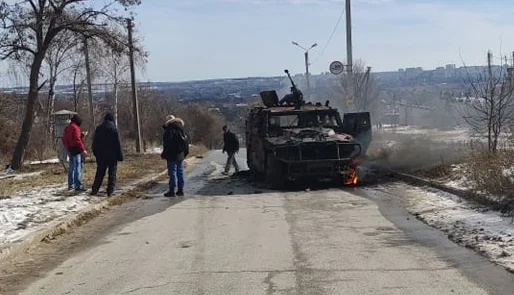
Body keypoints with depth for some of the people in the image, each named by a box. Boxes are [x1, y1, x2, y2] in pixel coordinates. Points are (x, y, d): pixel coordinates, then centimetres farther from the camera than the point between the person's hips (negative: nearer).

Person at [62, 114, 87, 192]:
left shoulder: (67, 128, 15)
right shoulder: (75, 127, -12)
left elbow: (64, 139, 20)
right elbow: (77, 140, -20)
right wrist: (83, 149, -21)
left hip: (70, 150, 9)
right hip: (76, 150, -9)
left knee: (71, 168, 15)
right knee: (78, 168, -9)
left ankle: (71, 185, 21)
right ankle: (78, 186, -12)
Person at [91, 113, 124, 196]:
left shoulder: (98, 129, 6)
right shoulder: (114, 128, -8)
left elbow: (94, 143, 11)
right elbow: (118, 143, -9)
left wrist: (96, 153, 19)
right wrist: (120, 156, -5)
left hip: (100, 156, 4)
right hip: (112, 155, -4)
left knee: (100, 173, 12)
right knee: (112, 174, 2)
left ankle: (94, 190, 8)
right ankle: (110, 191, -3)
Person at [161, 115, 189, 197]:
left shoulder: (169, 131, -14)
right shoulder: (181, 130, 11)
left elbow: (167, 145, -17)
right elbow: (186, 142, 15)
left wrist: (164, 155, -9)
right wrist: (185, 153, 20)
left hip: (172, 156, -7)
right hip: (180, 156, 8)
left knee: (172, 173, -4)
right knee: (180, 172, 12)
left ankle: (172, 191, -2)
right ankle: (180, 190, 15)